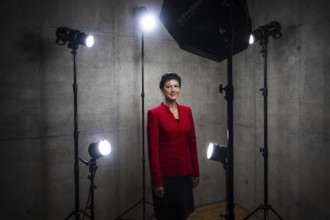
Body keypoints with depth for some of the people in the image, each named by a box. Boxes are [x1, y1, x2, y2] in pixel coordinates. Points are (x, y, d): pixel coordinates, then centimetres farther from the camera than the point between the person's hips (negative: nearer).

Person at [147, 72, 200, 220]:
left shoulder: (187, 111, 5)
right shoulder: (155, 113, -11)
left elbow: (192, 143, 7)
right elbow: (153, 150, -12)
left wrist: (195, 172, 7)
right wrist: (156, 181, -12)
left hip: (185, 172, 5)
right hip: (166, 174, -4)